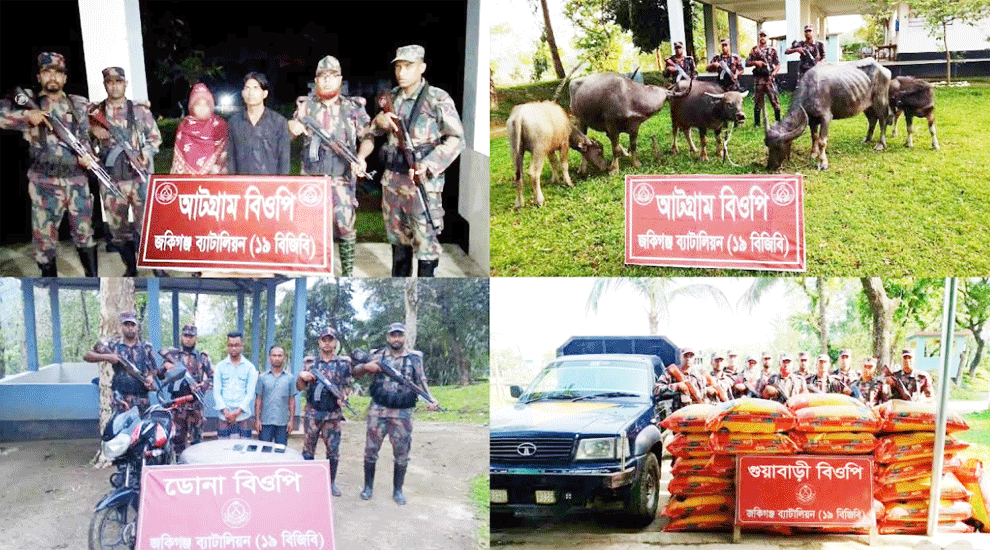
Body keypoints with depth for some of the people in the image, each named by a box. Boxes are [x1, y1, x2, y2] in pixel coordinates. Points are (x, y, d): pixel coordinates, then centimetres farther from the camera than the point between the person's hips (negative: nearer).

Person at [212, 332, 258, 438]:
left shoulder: (250, 367, 7)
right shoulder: (220, 366, 10)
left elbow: (250, 393, 1)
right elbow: (216, 391, 5)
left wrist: (237, 412, -10)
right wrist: (225, 411, -9)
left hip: (243, 416, -1)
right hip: (223, 417, 1)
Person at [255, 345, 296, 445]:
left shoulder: (289, 378, 7)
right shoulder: (262, 377, 6)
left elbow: (292, 401, 8)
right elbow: (258, 400, 6)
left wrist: (291, 420, 1)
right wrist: (257, 420, -1)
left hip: (283, 422, 0)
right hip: (265, 422, 0)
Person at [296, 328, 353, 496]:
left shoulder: (344, 364, 5)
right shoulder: (310, 363, 6)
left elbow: (348, 385, 10)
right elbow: (300, 387, 9)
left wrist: (343, 395, -11)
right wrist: (302, 377, -13)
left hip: (333, 413, 0)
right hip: (313, 412, 0)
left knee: (333, 449, 4)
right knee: (308, 448, 6)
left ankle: (331, 482, 17)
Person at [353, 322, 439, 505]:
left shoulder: (415, 358, 6)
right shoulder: (378, 355, 5)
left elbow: (421, 382, 8)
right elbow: (355, 372, 5)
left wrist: (430, 399, -9)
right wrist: (366, 367, -17)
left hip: (403, 414, 0)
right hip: (378, 411, 0)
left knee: (402, 453, 4)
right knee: (371, 449, 4)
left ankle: (397, 490, 16)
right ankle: (368, 487, 18)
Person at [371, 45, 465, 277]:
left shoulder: (438, 100, -9)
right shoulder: (392, 98, 10)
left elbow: (456, 139, -11)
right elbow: (375, 130, 22)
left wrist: (429, 164, -24)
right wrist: (380, 121, -3)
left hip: (422, 182, -6)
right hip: (392, 180, 6)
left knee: (425, 239, -5)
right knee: (398, 236, 17)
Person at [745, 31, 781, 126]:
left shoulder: (772, 50, 9)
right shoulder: (754, 50, 12)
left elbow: (778, 64, 6)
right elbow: (747, 63, 11)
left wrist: (774, 73, -11)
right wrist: (755, 62, -8)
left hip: (769, 78, -1)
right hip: (758, 78, 1)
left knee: (774, 99, -6)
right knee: (757, 102, 4)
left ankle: (778, 121, 0)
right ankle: (757, 123, 10)